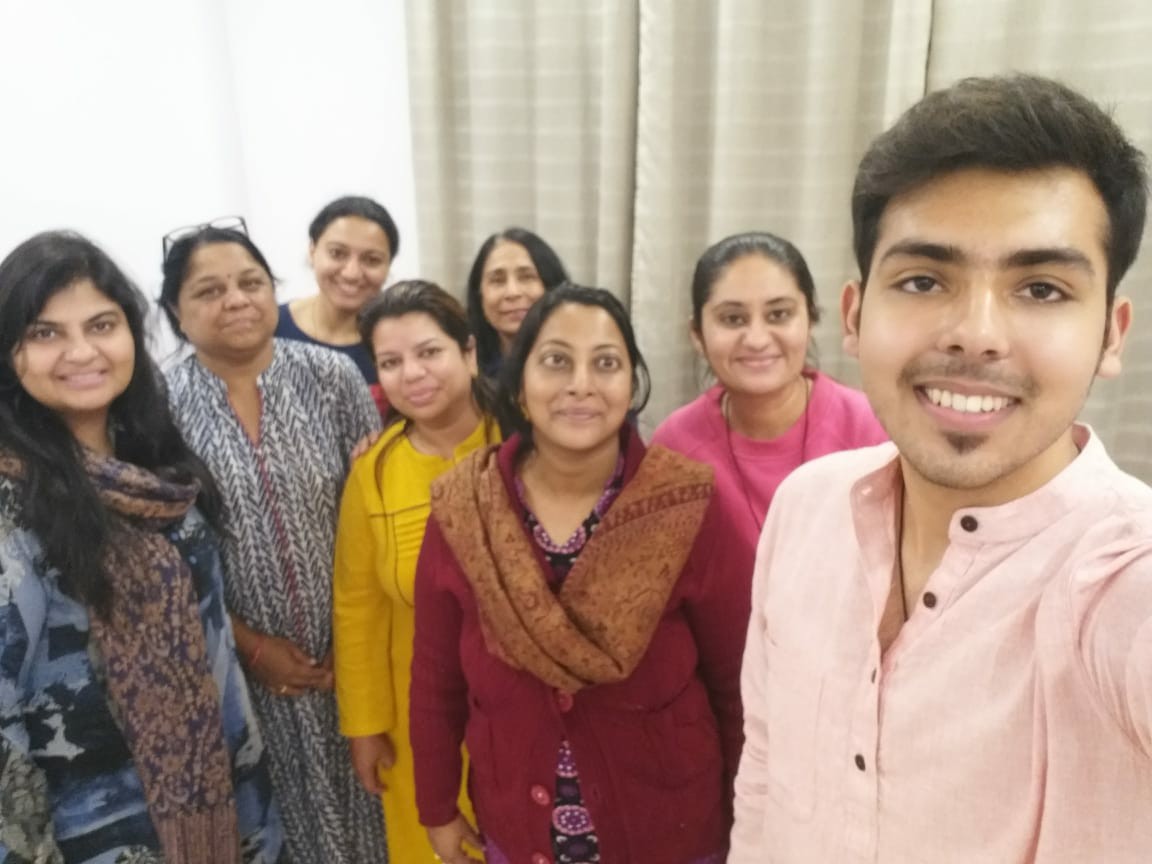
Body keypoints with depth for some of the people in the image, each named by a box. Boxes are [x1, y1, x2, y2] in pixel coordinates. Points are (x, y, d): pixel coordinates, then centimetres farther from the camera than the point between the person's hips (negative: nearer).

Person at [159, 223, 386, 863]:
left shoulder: (332, 376, -8)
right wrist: (252, 646, -7)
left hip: (350, 643, 1)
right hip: (248, 659, 0)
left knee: (364, 782, 17)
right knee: (292, 795, 18)